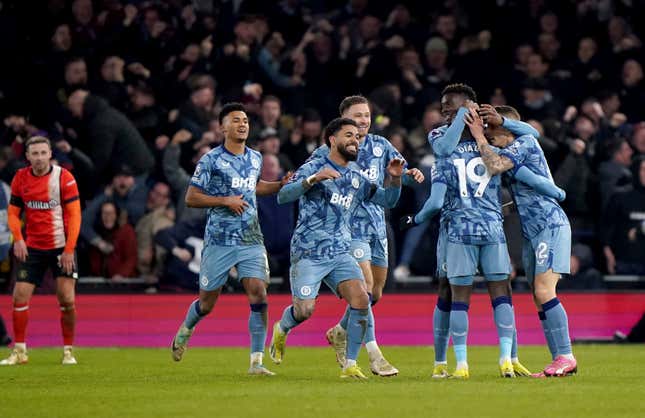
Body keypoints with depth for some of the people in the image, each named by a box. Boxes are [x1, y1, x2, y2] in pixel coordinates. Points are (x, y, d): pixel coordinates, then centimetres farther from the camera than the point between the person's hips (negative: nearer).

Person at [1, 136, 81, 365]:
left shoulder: (64, 178, -10)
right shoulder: (20, 178, 0)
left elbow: (74, 215, -9)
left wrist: (69, 250, -16)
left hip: (61, 248, -3)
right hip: (32, 248, 3)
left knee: (67, 301, -7)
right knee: (20, 297, -4)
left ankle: (68, 351, 8)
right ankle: (19, 351, 7)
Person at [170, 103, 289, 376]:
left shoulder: (255, 158, 11)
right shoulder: (211, 160, -7)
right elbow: (191, 198, -7)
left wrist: (281, 185, 15)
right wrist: (225, 201, -17)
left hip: (251, 241, 4)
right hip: (219, 241, -4)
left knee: (259, 296, -13)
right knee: (207, 302, 7)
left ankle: (256, 361, -10)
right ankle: (186, 329, 42)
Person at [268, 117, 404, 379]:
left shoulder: (357, 178, 15)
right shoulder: (313, 168, -3)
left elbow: (388, 201, 19)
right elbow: (283, 196, -14)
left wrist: (395, 179, -1)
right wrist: (313, 180, -29)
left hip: (340, 254, 5)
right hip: (308, 253, -5)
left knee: (361, 300, -16)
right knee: (305, 310, -12)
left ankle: (350, 365, -8)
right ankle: (282, 329, 26)